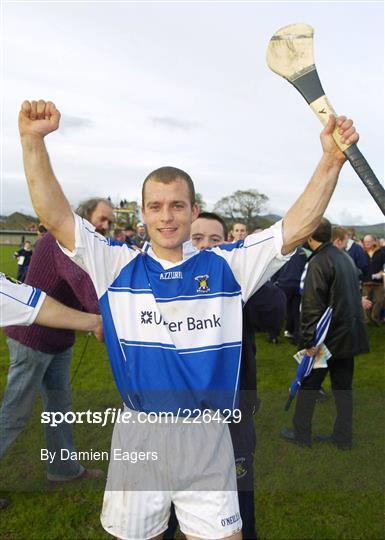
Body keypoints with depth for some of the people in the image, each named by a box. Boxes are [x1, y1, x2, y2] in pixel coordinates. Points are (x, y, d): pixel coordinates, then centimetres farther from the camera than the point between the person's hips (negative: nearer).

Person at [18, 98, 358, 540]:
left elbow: (297, 228, -7)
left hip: (207, 439, 0)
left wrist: (331, 160, -17)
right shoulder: (119, 266, -2)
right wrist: (33, 140, -18)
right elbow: (55, 216, -9)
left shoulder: (225, 267, -2)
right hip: (138, 435, 1)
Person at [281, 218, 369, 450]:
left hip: (328, 337, -7)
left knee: (308, 386, 7)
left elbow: (312, 305, -22)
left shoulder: (318, 262, -18)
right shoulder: (346, 257, 7)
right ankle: (343, 437, 23)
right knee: (343, 386, 15)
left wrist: (309, 339, -19)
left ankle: (301, 434, 19)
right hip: (351, 334, 8)